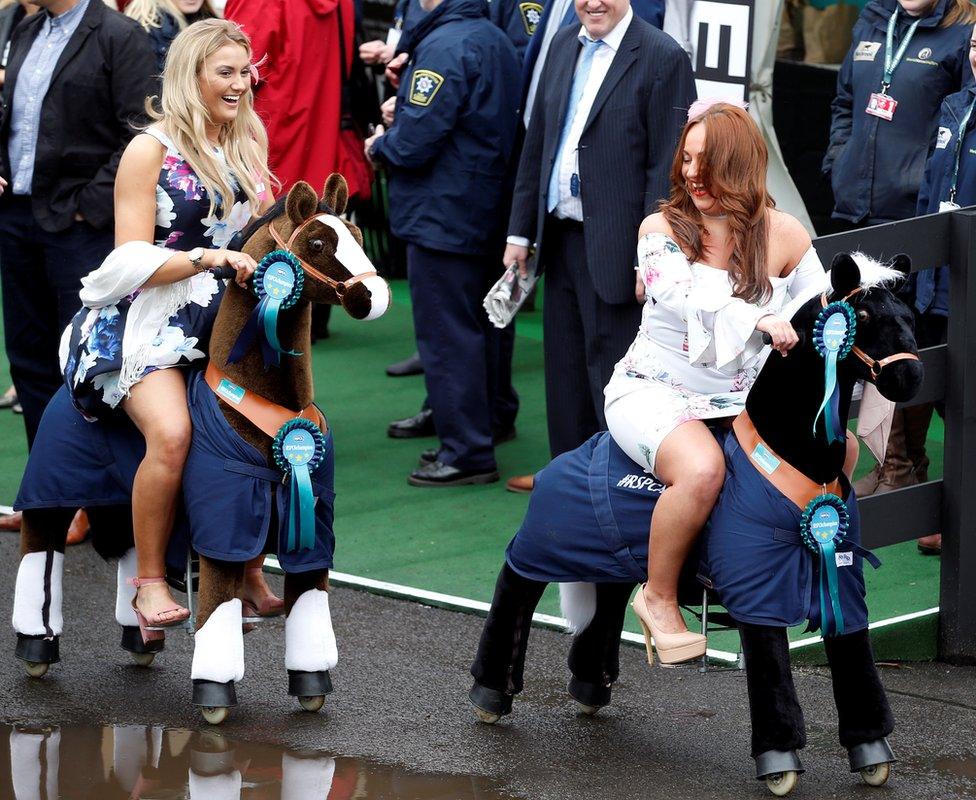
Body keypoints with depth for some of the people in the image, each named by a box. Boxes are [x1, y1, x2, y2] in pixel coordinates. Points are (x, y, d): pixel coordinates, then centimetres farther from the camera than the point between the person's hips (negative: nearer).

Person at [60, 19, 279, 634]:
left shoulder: (246, 148, 14)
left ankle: (244, 567, -4)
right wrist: (207, 257, -22)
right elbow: (133, 258, -8)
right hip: (152, 321, -5)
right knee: (172, 432, -30)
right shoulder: (151, 151, -4)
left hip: (228, 320, 6)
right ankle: (150, 580, -15)